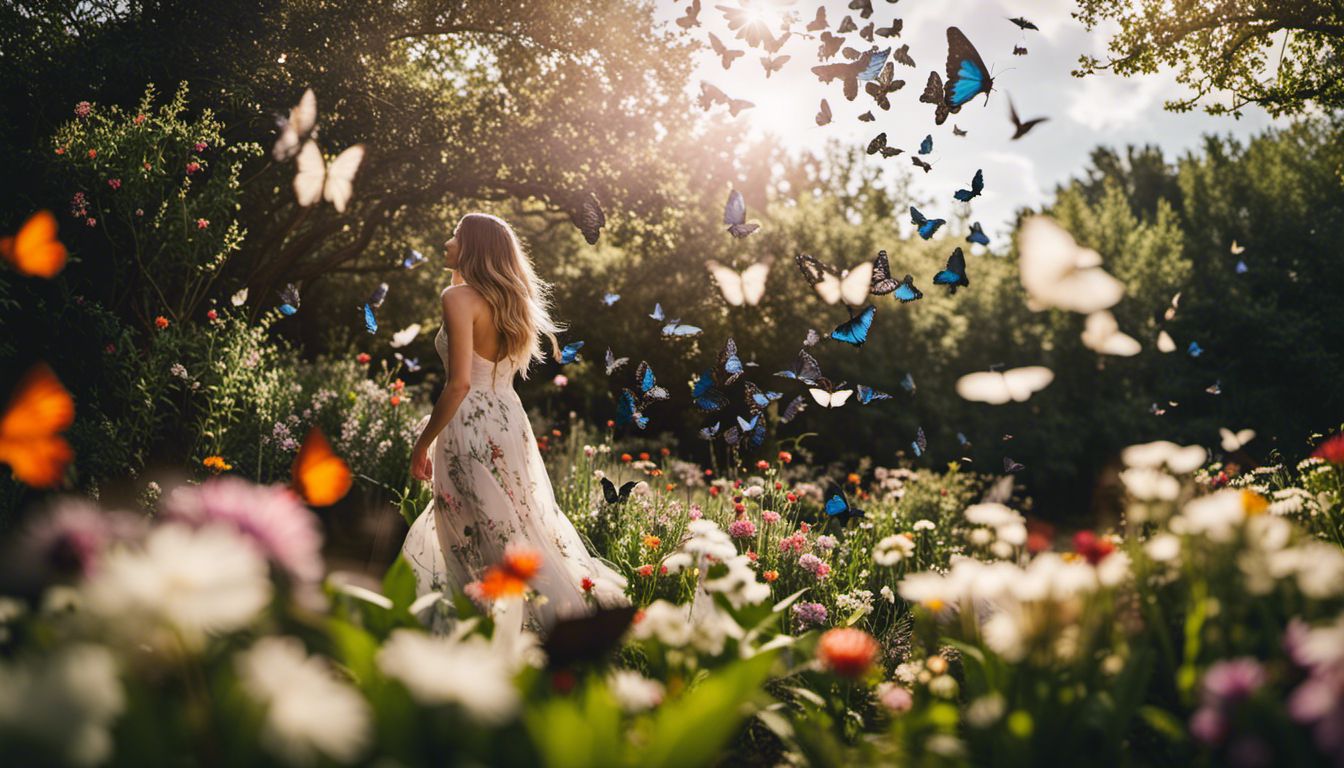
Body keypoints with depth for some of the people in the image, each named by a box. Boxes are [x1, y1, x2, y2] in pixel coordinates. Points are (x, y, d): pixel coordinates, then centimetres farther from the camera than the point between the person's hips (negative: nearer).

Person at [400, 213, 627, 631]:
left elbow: (459, 384, -21)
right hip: (509, 419, 9)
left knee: (494, 540, 0)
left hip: (472, 424, -9)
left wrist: (423, 443, -14)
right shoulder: (508, 299, 10)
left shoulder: (459, 297, -13)